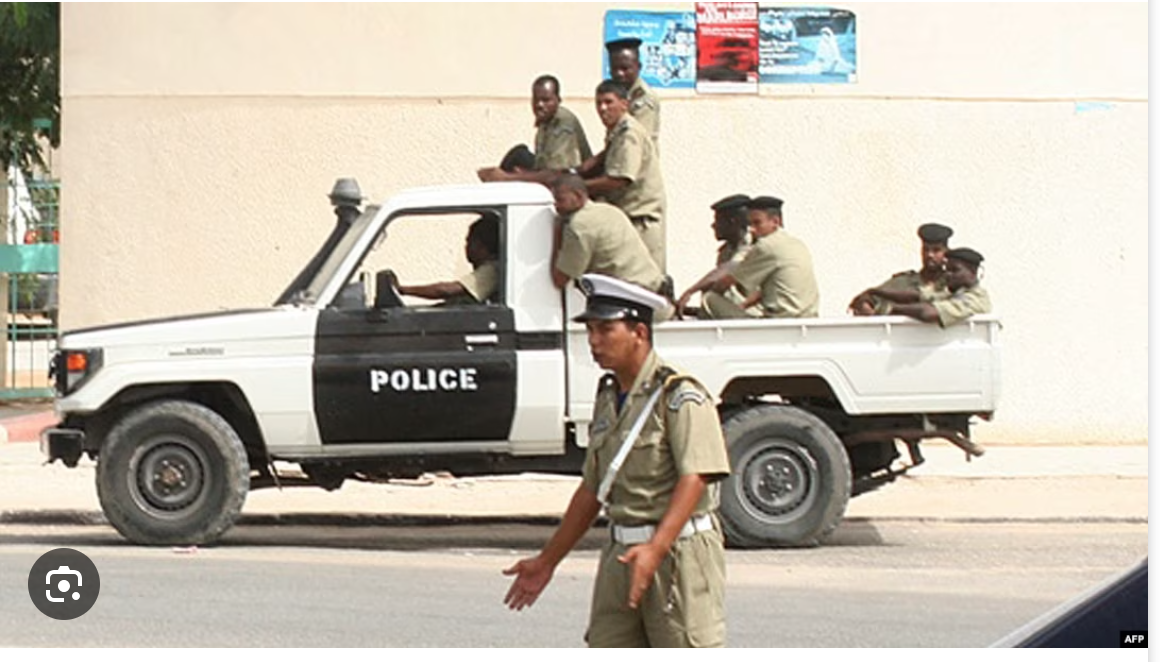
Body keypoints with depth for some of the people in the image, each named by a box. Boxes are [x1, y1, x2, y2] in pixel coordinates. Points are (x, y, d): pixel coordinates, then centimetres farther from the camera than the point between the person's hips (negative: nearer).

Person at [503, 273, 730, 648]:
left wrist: (656, 548, -34)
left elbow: (694, 479, -21)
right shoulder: (608, 398, 15)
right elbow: (591, 490, 22)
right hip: (621, 555, 8)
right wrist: (547, 561, 22)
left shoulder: (680, 395, -10)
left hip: (679, 552, -8)